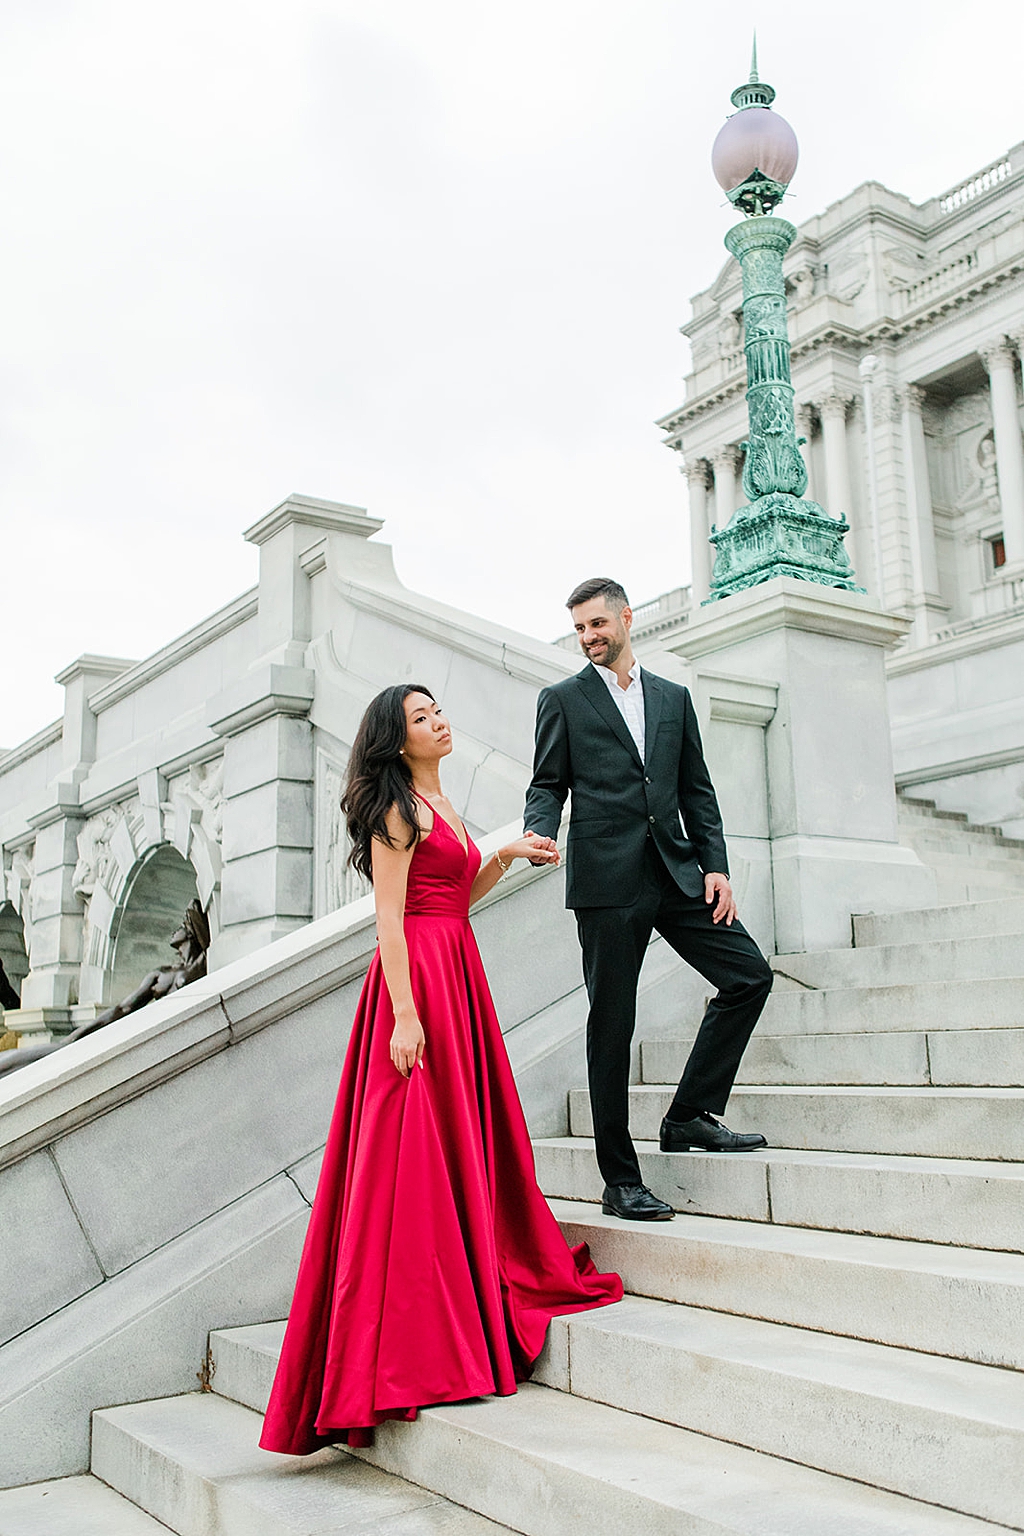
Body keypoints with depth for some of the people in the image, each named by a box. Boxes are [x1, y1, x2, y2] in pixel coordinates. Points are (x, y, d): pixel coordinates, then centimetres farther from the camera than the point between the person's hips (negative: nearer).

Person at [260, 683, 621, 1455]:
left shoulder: (439, 804, 19)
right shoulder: (397, 808, -8)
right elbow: (389, 917, -15)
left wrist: (505, 856, 10)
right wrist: (406, 1014, -21)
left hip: (458, 973, 9)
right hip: (418, 977, -9)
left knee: (470, 1139, 14)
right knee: (417, 1151, -6)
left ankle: (478, 1293, 27)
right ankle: (413, 1341, 1)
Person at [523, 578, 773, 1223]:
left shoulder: (674, 698, 17)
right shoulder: (563, 700, 8)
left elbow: (697, 790, 15)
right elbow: (548, 784, 3)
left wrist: (716, 866, 5)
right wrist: (541, 833, -18)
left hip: (676, 873, 4)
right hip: (607, 880, -4)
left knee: (750, 974, -4)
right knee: (612, 1024, -1)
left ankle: (690, 1115, 8)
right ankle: (621, 1181, 8)